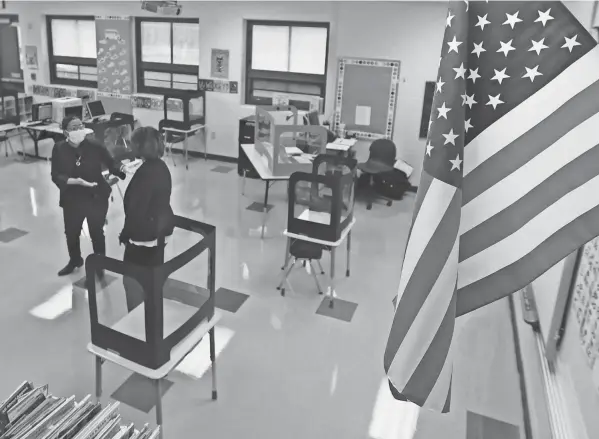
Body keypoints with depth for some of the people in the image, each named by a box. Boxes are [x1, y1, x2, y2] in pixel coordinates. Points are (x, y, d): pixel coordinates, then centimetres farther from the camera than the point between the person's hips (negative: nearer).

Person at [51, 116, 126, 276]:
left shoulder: (94, 145, -14)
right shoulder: (59, 149, -9)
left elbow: (111, 163, -9)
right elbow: (56, 175, -11)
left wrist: (121, 168, -32)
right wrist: (74, 181, -28)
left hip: (97, 198, -2)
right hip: (72, 199, 3)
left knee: (97, 233, 10)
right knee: (71, 232, 20)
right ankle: (74, 261, 48)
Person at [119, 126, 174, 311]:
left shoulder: (145, 173, -24)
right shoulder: (162, 167, 3)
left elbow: (136, 208, -20)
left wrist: (125, 234, -9)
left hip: (144, 233, -9)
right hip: (161, 228, 9)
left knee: (132, 279, 5)